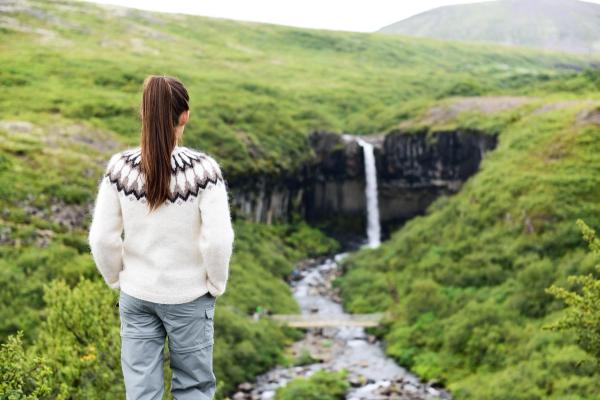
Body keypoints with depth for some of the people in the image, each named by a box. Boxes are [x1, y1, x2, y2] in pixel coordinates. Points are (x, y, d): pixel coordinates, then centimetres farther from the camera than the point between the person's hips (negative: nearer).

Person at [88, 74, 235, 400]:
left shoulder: (120, 167, -9)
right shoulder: (203, 168, -17)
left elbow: (102, 238, -8)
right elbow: (218, 240, -18)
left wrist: (117, 281, 8)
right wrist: (216, 285, -1)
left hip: (136, 296, 2)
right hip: (189, 296, -2)